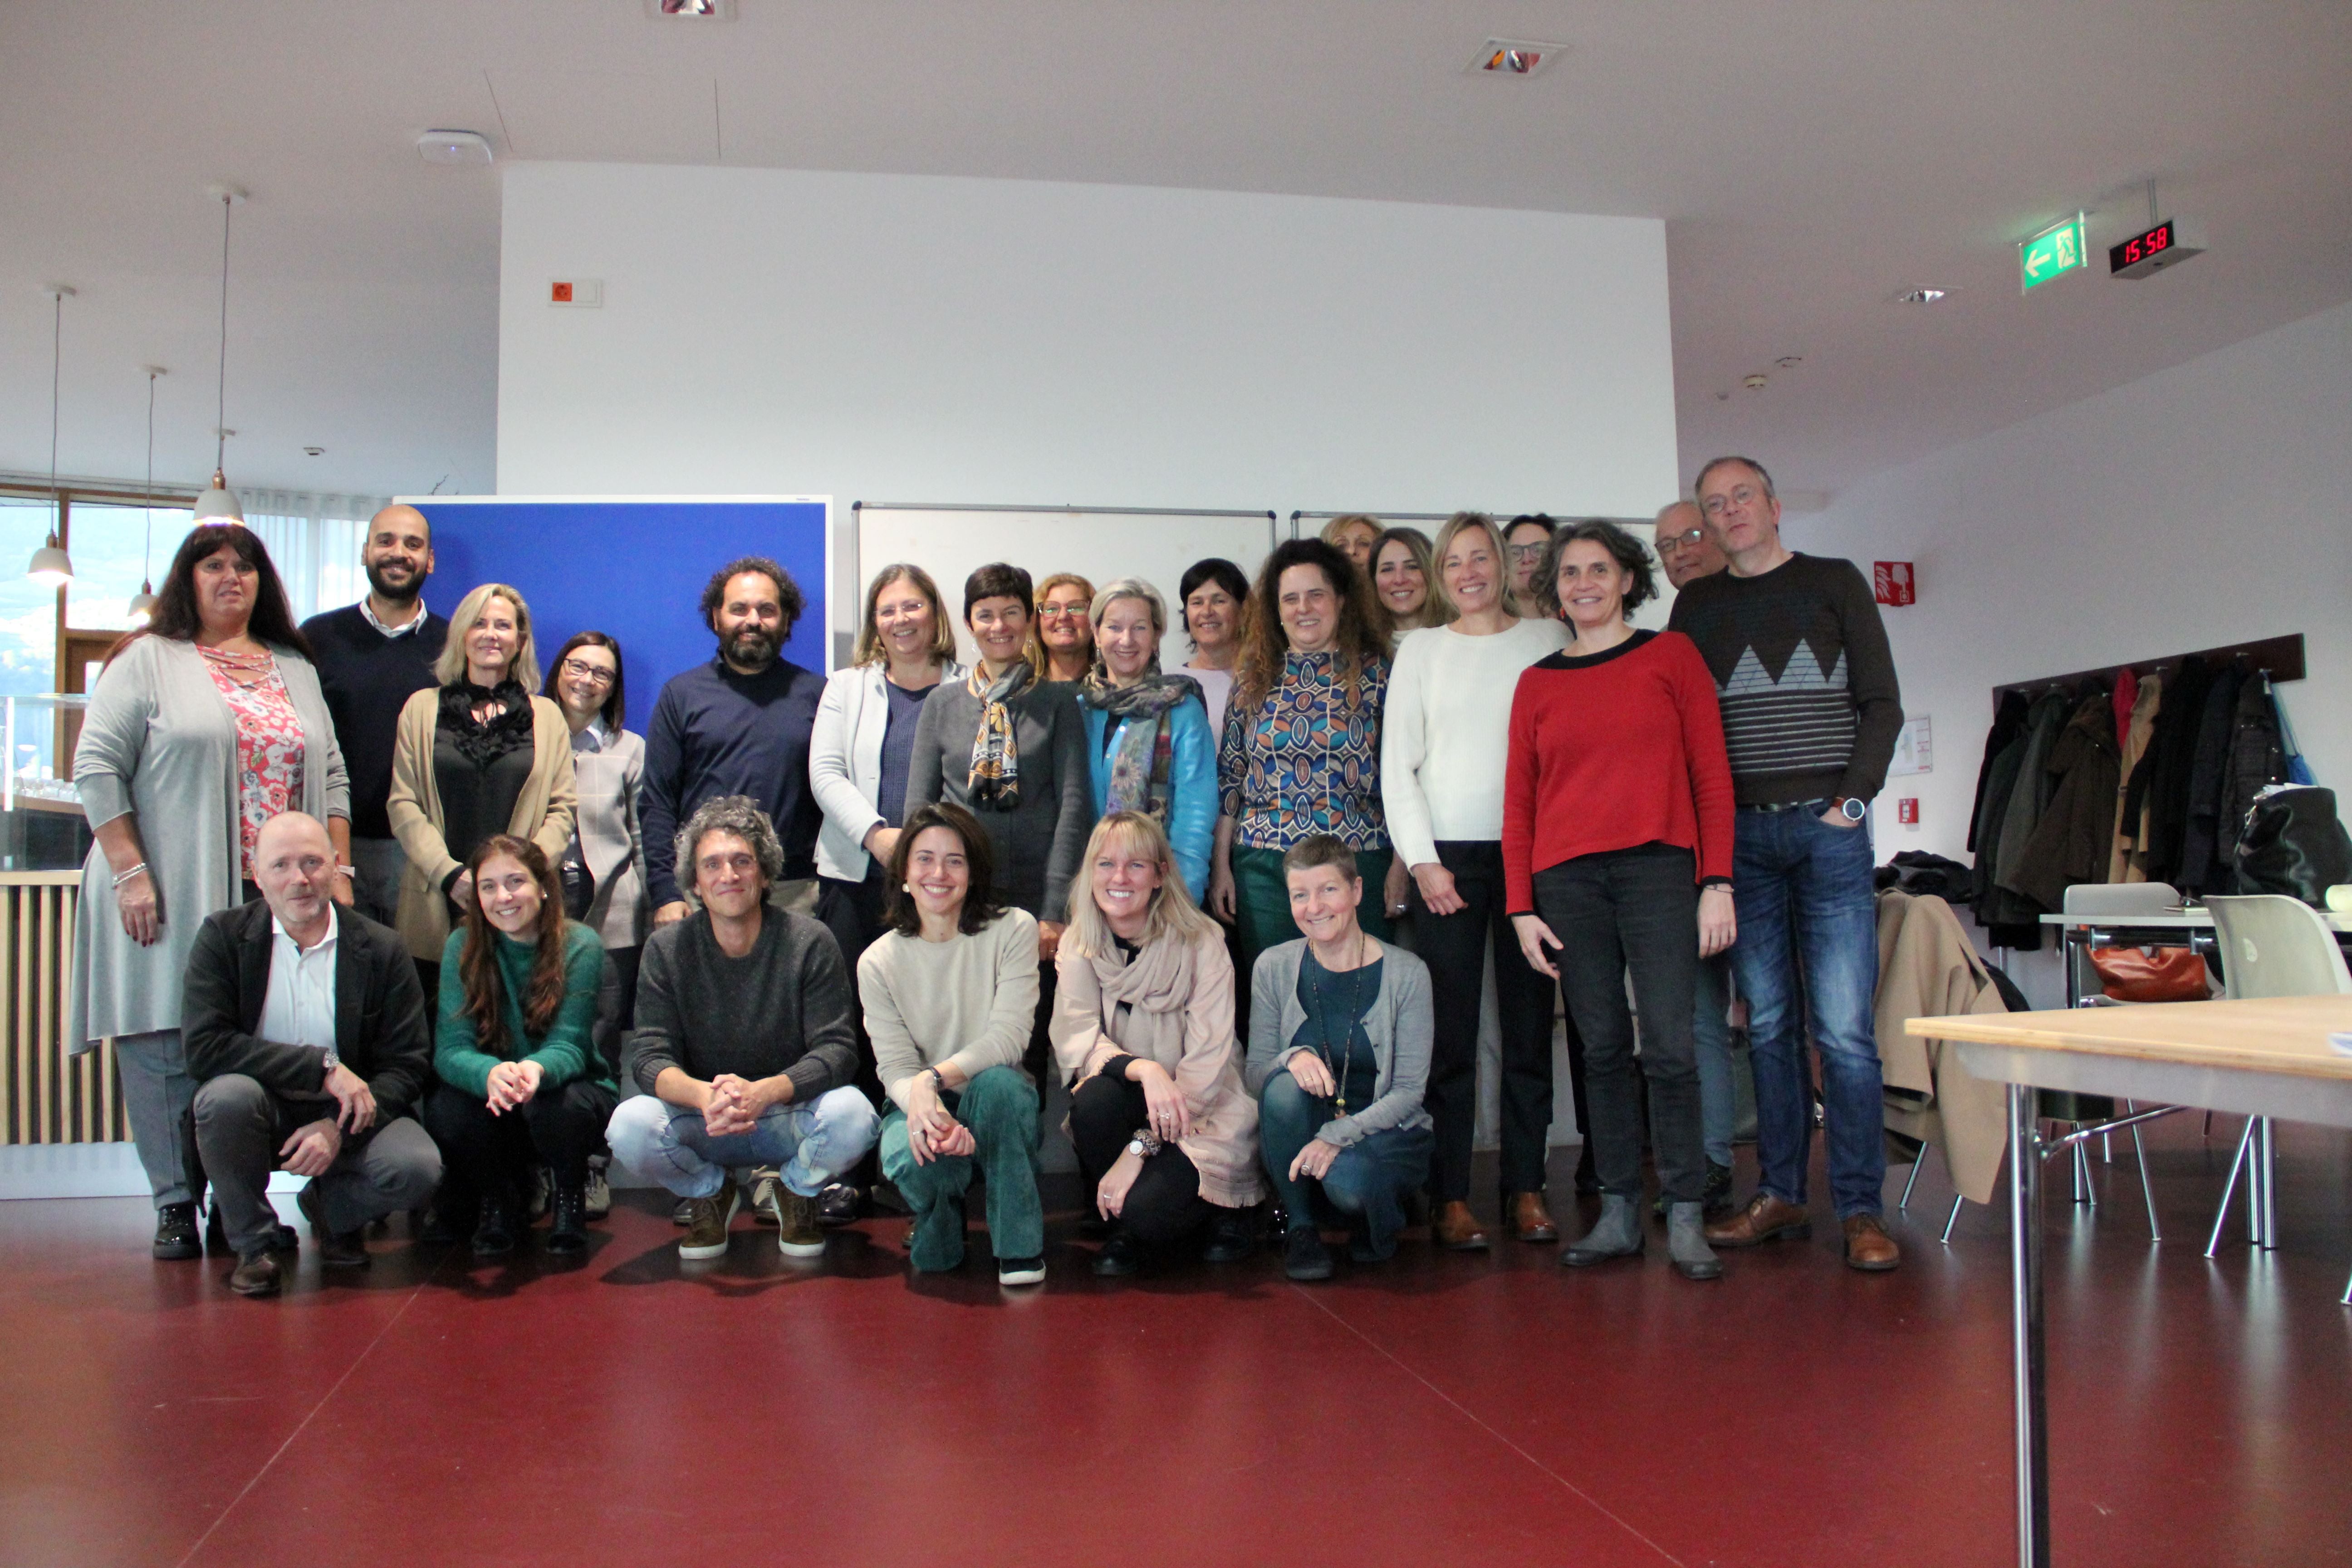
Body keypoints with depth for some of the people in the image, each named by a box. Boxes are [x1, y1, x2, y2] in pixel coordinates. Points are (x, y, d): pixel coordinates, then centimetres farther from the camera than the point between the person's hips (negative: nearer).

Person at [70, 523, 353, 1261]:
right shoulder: (147, 660, 4)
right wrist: (130, 872, -11)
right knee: (169, 1046, -3)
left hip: (277, 899, 3)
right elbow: (97, 767, -3)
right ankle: (177, 1206, 8)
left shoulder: (296, 669, 18)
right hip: (172, 896, -3)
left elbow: (331, 777, 16)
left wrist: (338, 873, 6)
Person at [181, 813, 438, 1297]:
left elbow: (407, 1066, -5)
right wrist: (324, 1067, -24)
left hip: (346, 1114, 0)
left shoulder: (383, 950, -4)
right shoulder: (222, 936, -6)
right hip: (260, 1112, 0)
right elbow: (204, 1048, -18)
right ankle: (254, 1243, -7)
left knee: (417, 1169, -27)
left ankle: (333, 1209, 11)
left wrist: (339, 1128, -21)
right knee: (227, 1094, -33)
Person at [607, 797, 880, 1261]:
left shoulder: (810, 943, -9)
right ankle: (711, 1192, 7)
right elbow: (651, 1057, -10)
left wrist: (762, 1092, -35)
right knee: (630, 1126, -28)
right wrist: (704, 1096, -34)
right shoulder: (666, 949, -4)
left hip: (789, 1120, -1)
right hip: (701, 1124, 1)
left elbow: (836, 1049, -15)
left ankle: (793, 1190, 4)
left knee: (852, 1114, -32)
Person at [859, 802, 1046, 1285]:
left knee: (997, 1083, -36)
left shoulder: (1013, 930, -6)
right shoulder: (879, 962, -2)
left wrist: (934, 1078, -30)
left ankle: (1019, 1246, -16)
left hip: (998, 1105, 0)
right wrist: (926, 1108, -33)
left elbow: (1009, 1038, -15)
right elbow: (895, 1068, -9)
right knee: (915, 1162, -34)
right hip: (919, 1106, 1)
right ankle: (938, 1233, 7)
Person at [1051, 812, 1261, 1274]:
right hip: (1130, 1107, 3)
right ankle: (1119, 1230, -5)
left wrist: (1139, 1149, -23)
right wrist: (1144, 1070, -37)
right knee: (1095, 1095, -30)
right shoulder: (1078, 946, -3)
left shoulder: (1201, 944, -12)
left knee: (1146, 1210, -28)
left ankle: (1225, 1210, 7)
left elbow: (1206, 1065, -16)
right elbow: (1076, 1041, -15)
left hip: (1205, 1114, -3)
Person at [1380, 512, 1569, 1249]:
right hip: (1446, 856, -1)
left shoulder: (1548, 641, 9)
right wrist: (1421, 860, -4)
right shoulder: (1421, 651, 9)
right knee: (1449, 1033, -2)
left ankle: (1527, 1188, 13)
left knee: (1530, 1024, 4)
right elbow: (1397, 766, 5)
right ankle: (1450, 1197, 4)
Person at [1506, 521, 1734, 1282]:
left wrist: (1717, 884, -5)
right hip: (1567, 880, 2)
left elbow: (1712, 776, 3)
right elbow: (1519, 802, 12)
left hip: (1658, 869, -2)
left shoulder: (1671, 655, 7)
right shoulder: (1537, 684, 13)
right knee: (1603, 1048, 6)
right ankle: (1618, 1214, 13)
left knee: (1670, 1046, -6)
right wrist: (1521, 908, 4)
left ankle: (1686, 1219, 4)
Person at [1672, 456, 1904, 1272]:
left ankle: (1860, 1209, -1)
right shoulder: (1696, 604, 14)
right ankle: (1779, 1196, 11)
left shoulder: (1836, 583, 9)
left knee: (1843, 1028, -6)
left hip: (1826, 829, -2)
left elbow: (1882, 704, 5)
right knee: (1768, 1025, 5)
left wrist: (1852, 799, -6)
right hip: (1739, 835, 2)